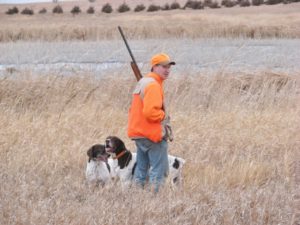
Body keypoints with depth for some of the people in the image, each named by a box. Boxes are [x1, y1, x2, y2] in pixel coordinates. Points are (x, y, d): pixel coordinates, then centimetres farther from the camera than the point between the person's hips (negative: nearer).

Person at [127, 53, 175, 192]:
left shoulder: (142, 82, 16)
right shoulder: (153, 85, -16)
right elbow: (150, 111, -27)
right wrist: (164, 116, -10)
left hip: (138, 133, 10)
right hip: (153, 134, -10)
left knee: (141, 169, 14)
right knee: (159, 170, -7)